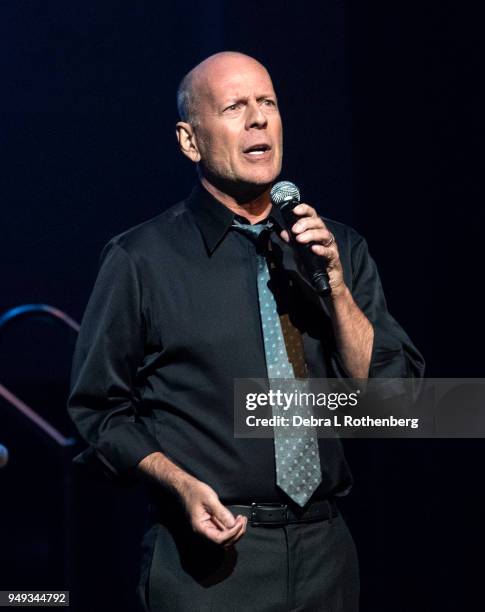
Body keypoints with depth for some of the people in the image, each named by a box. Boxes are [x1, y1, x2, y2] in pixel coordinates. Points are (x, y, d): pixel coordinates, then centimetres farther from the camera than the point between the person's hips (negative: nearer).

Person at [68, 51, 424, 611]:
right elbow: (100, 409, -2)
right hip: (211, 552, -4)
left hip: (324, 554, 4)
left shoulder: (339, 249, 5)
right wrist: (183, 488, -16)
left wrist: (336, 286, -11)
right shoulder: (141, 260, -4)